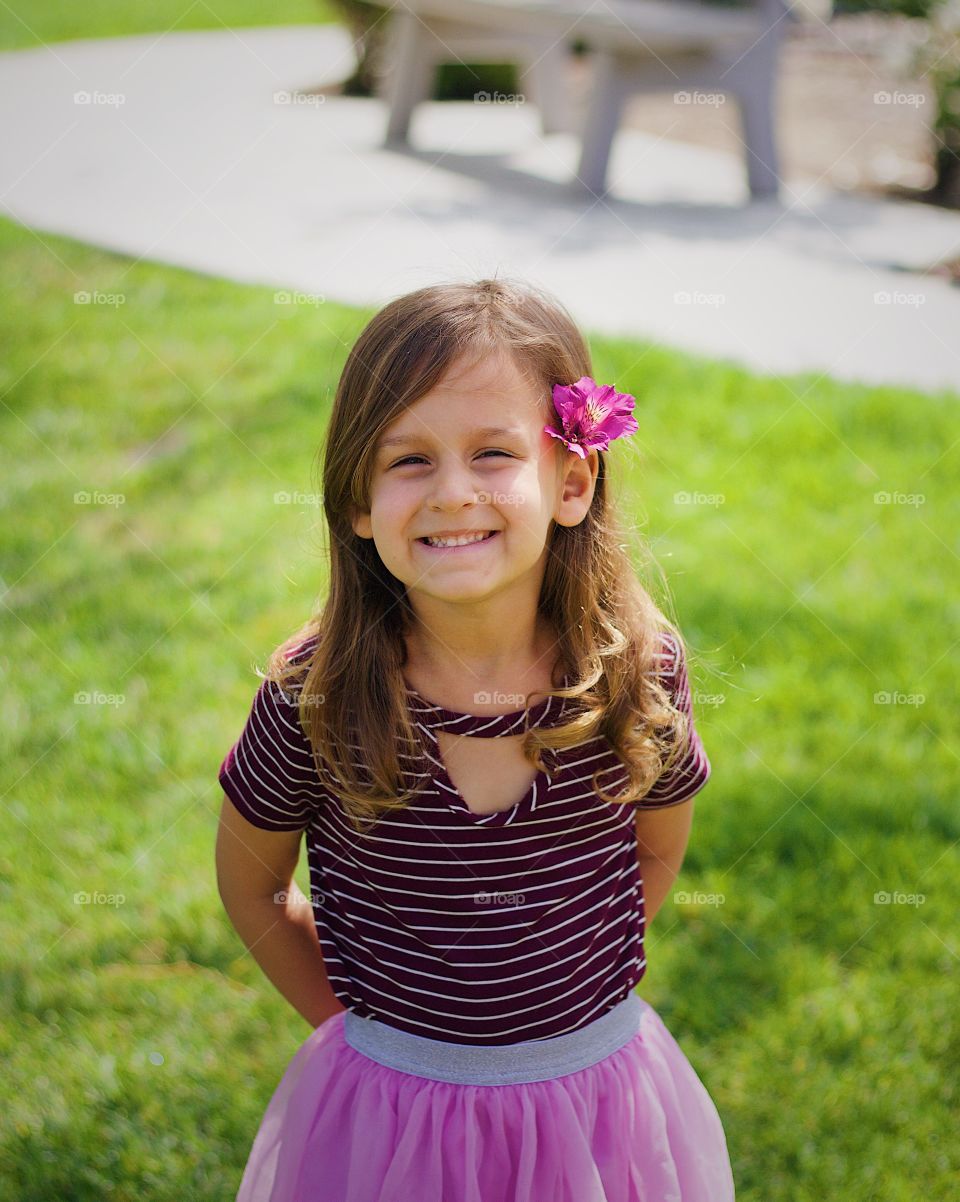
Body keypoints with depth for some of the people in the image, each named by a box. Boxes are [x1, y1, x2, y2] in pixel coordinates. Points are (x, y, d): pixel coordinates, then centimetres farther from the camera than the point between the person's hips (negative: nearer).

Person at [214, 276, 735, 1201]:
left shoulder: (638, 673, -16)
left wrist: (561, 989, 6)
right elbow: (251, 885, -2)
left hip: (600, 1093, 1)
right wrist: (357, 1021, 3)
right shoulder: (311, 697, -19)